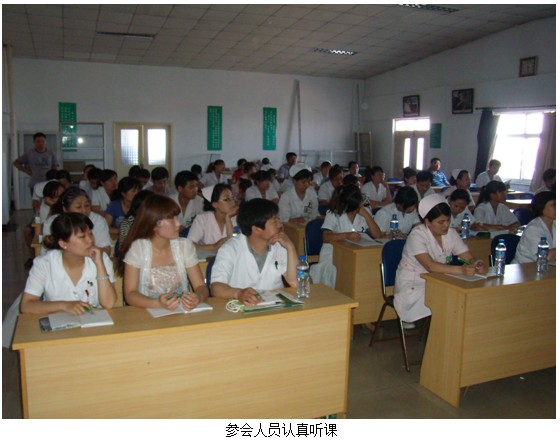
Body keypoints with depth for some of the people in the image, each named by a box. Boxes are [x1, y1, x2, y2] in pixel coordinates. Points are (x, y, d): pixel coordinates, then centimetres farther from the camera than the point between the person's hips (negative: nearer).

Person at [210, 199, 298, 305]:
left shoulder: (280, 246, 2)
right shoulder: (230, 249, -10)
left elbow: (294, 282, -6)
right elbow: (216, 287, -20)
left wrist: (290, 247, -14)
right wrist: (238, 293, -39)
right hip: (241, 306, -2)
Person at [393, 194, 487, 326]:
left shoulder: (451, 233, 0)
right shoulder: (417, 235, -20)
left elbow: (469, 258, 0)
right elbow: (430, 266, -32)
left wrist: (478, 264, -24)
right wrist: (461, 270, -43)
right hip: (412, 286, -6)